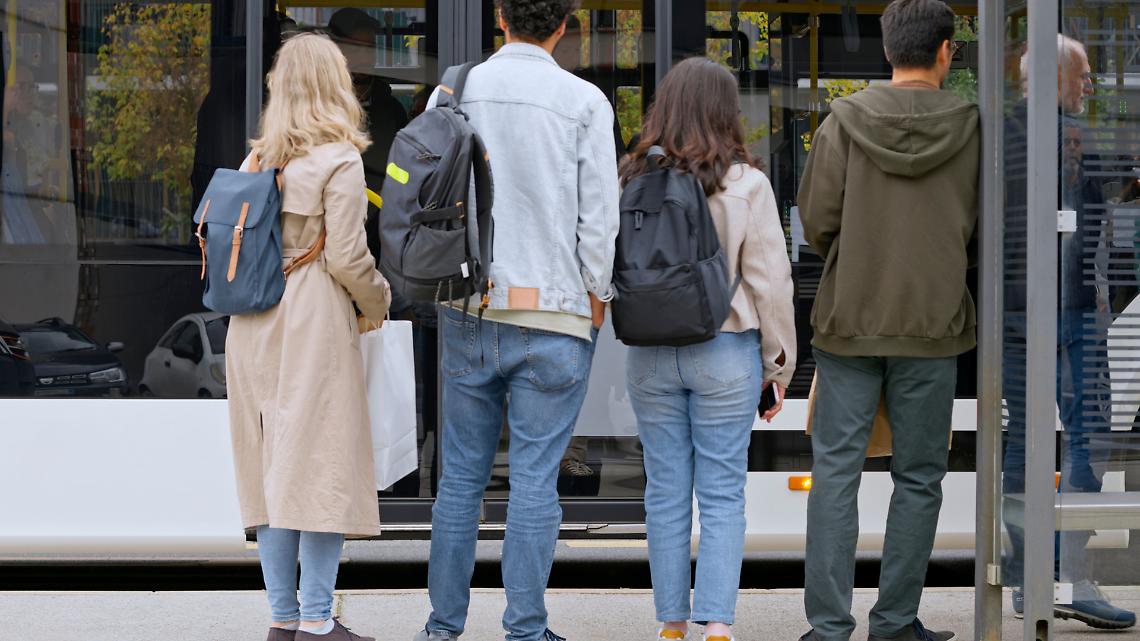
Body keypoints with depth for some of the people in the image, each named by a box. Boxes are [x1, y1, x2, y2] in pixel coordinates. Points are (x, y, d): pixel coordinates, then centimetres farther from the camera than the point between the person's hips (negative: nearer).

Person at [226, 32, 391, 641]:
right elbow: (346, 257, -11)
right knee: (324, 467, -2)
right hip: (315, 324, -6)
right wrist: (379, 301, 5)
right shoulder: (339, 162, -8)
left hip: (253, 329, 6)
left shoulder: (256, 160, 10)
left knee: (273, 468, 10)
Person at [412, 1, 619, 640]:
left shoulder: (454, 91, 3)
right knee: (535, 479, 0)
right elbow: (599, 215, -4)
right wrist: (595, 301, 7)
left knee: (462, 474, 9)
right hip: (554, 314, -3)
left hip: (468, 310, 3)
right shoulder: (584, 101, -4)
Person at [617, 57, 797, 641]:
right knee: (722, 494, 3)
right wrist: (777, 363, 4)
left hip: (649, 353, 2)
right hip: (725, 352, -2)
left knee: (665, 493, 10)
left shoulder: (631, 181, -2)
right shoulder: (745, 185, -8)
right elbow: (770, 281, -5)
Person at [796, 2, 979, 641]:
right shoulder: (970, 127, -4)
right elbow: (986, 232, 1)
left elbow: (816, 218, -4)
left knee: (836, 470, 5)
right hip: (933, 323, 0)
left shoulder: (844, 121, -4)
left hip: (848, 318, 0)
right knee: (919, 478, 9)